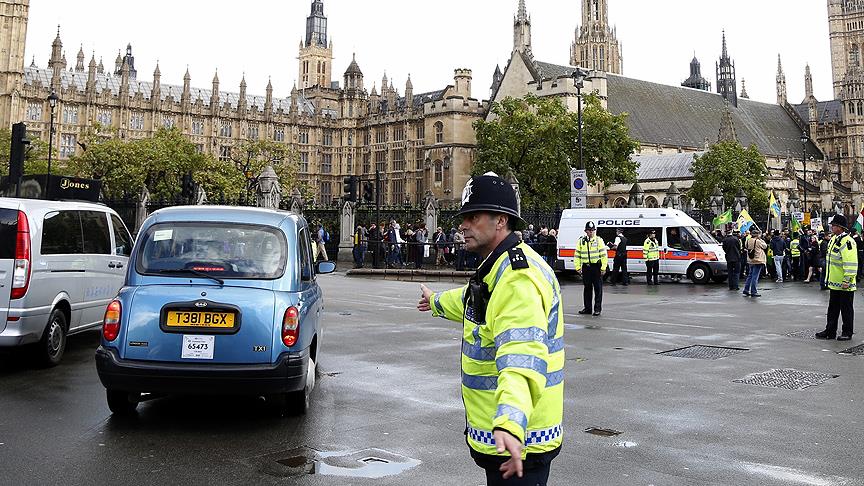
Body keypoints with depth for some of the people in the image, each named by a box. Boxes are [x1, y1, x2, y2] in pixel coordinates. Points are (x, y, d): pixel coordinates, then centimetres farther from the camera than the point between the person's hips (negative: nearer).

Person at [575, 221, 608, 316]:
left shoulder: (599, 240, -1)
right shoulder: (581, 241, 8)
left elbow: (604, 255, -4)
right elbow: (577, 256, 12)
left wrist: (603, 268, -9)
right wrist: (578, 267, 5)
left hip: (596, 267, -3)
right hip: (586, 267, 3)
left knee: (598, 288, 0)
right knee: (587, 288, 9)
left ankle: (597, 309, 5)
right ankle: (588, 308, 17)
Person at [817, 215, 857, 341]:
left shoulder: (847, 242, -19)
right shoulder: (834, 239, 11)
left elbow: (851, 264, -23)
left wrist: (847, 280, -23)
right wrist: (830, 278, 23)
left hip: (844, 285, -9)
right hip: (834, 283, 9)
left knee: (846, 309, 3)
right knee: (833, 308, 14)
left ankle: (847, 333, 13)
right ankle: (830, 331, 21)